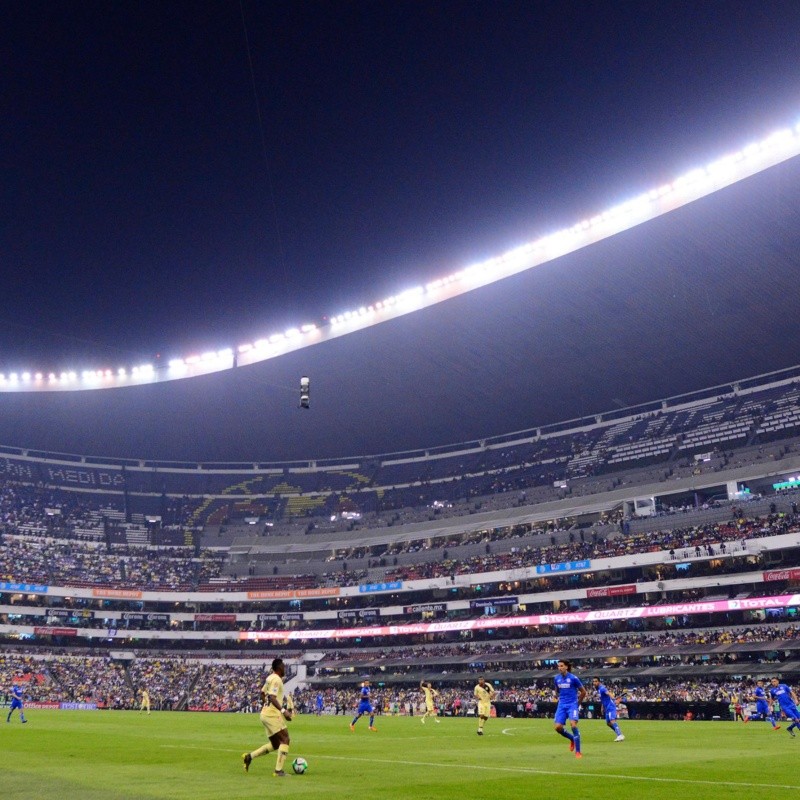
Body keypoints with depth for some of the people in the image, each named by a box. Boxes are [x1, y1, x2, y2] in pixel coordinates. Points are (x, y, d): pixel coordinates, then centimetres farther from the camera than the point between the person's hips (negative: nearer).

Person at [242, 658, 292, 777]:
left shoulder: (270, 678, 15)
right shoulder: (276, 679, -14)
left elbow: (262, 693, 25)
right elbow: (272, 697, -24)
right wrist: (283, 710, -27)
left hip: (266, 713, 10)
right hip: (272, 714, -10)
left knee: (275, 744, 15)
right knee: (285, 739, -8)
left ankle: (249, 756, 12)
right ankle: (279, 771, -11)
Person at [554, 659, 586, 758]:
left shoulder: (573, 678, -11)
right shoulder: (557, 678, 4)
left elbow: (583, 692, 0)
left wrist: (577, 704, 7)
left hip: (572, 705, -5)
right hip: (561, 705, 5)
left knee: (573, 725, -20)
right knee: (558, 727, -7)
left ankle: (578, 752, -8)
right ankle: (572, 739, 23)